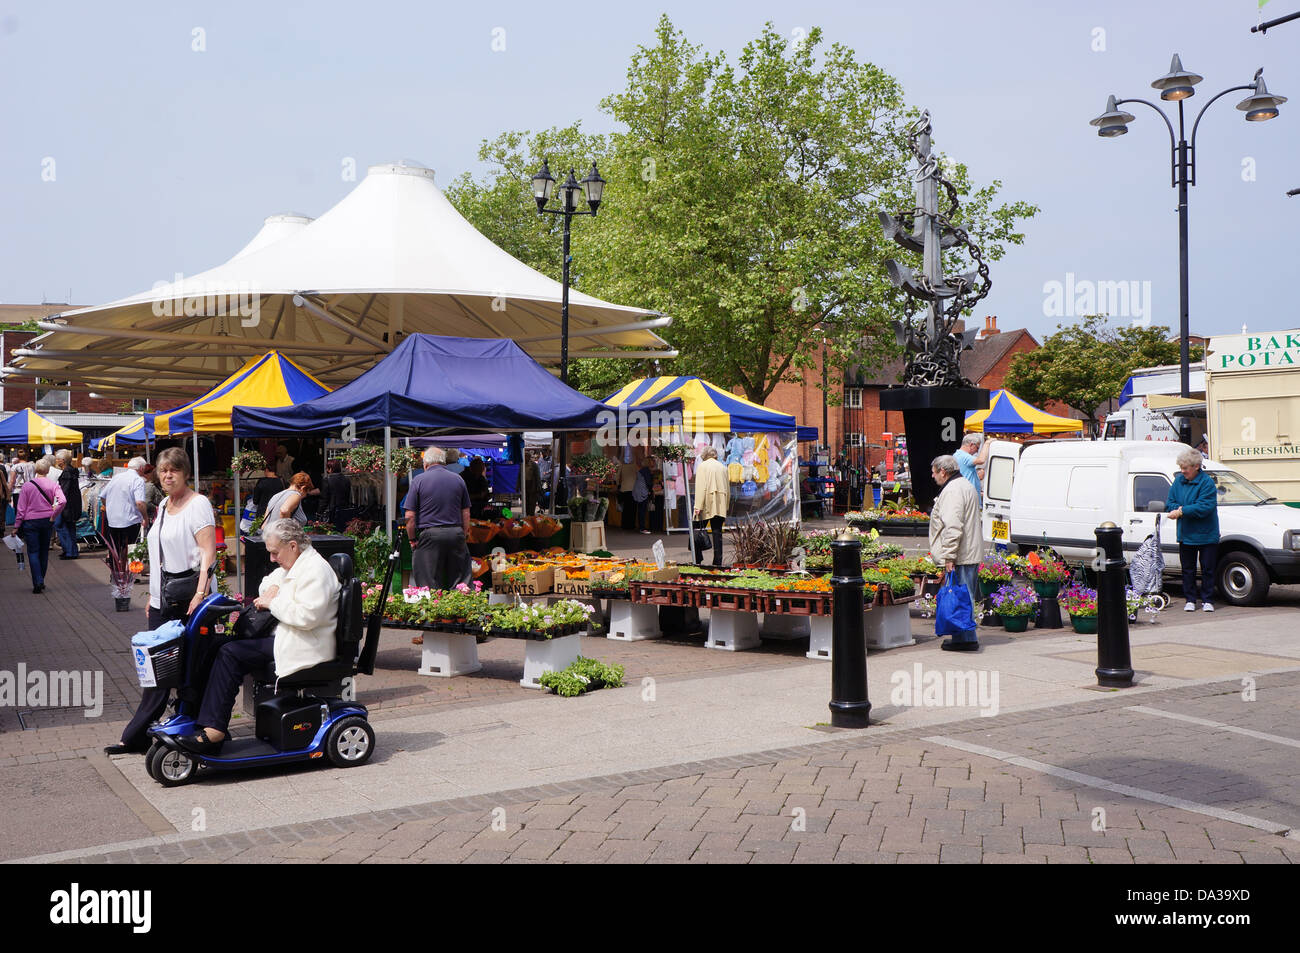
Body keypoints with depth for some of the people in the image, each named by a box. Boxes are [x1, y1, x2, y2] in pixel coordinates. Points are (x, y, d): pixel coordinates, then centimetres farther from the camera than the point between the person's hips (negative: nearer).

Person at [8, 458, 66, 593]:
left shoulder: (27, 485, -6)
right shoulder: (53, 485, -4)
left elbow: (21, 508, -4)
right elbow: (62, 501, -19)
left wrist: (16, 526, 2)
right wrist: (53, 516, -7)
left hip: (31, 521, -2)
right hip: (47, 521, 2)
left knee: (33, 552, 1)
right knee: (44, 552, 14)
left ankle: (38, 583, -12)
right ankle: (41, 581, 23)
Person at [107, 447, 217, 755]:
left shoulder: (198, 504, -9)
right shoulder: (163, 506, 16)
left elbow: (208, 552, -16)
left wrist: (200, 594, -24)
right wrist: (152, 596, 21)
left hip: (188, 602, -8)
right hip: (163, 602, 8)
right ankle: (136, 736, 14)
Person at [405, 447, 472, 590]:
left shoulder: (419, 480, 0)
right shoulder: (458, 480, 9)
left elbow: (410, 516, -4)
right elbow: (466, 513, 11)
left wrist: (412, 539, 5)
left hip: (429, 535, -3)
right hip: (456, 534, 3)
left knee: (428, 584, 1)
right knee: (460, 583, 7)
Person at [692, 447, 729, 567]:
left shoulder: (702, 466, -2)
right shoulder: (723, 467, 14)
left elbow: (701, 487, -11)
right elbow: (728, 490, 16)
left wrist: (698, 506, -13)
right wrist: (725, 506, 21)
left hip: (707, 504, -5)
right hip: (720, 506, 5)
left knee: (697, 530, 2)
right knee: (717, 532, 5)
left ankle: (698, 559, -3)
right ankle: (718, 561, 3)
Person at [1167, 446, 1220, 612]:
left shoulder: (1207, 482, -14)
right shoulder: (1179, 481, 4)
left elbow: (1205, 507, -23)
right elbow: (1169, 503, 7)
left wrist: (1181, 511, -24)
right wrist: (1181, 509, -14)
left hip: (1206, 535, -5)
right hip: (1185, 535, 5)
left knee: (1207, 569, 4)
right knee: (1188, 569, 10)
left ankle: (1207, 600, 14)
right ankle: (1190, 600, 19)